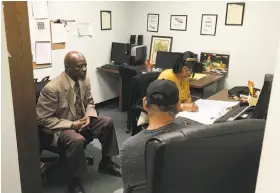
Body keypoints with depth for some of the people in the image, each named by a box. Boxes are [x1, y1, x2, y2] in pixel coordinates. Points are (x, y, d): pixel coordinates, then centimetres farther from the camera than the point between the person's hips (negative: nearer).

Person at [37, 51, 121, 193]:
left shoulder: (84, 80, -5)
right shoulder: (52, 88, -26)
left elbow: (89, 102, 11)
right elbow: (43, 119, -20)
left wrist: (88, 116, -12)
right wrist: (71, 124, -25)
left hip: (81, 121, 7)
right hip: (60, 128, -7)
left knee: (108, 122, -6)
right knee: (77, 140, -35)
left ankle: (106, 163, 13)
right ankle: (75, 181, -11)